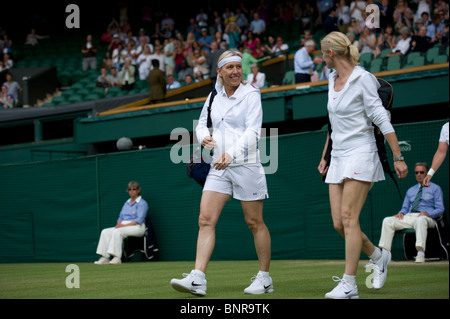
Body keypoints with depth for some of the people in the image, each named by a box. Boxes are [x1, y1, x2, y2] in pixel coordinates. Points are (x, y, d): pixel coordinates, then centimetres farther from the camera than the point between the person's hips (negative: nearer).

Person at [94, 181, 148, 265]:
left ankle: (117, 258, -40)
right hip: (123, 226, 8)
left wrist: (124, 225, -20)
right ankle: (104, 258, -24)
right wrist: (118, 224, -3)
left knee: (117, 232, -35)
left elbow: (139, 220, -14)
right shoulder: (127, 203, 22)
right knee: (105, 232, -14)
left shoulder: (142, 203, -3)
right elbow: (121, 217, 22)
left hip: (136, 227, -8)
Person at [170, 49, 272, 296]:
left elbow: (253, 131, -16)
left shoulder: (250, 94, -6)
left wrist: (231, 154, -30)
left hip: (246, 165, -5)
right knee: (206, 220, -7)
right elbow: (201, 124, 20)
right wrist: (204, 137, -5)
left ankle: (264, 278, 16)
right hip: (219, 167, 5)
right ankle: (197, 279, -13)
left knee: (254, 222, 3)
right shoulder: (214, 97, 10)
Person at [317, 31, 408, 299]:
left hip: (360, 154, -8)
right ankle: (378, 256, 25)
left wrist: (398, 157, -15)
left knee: (349, 217, -15)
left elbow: (381, 119, -12)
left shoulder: (362, 79, -10)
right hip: (339, 157, 8)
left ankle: (349, 284, -14)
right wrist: (325, 156, 26)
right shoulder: (333, 80, 14)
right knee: (339, 224, 2)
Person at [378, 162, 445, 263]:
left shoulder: (435, 188, 13)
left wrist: (427, 213, -16)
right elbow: (405, 208, 28)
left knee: (420, 220, -43)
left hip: (426, 218, -5)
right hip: (409, 216, 5)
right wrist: (401, 213, 1)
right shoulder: (410, 190, 29)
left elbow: (440, 210, 4)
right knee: (387, 221, -17)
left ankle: (420, 253, -54)